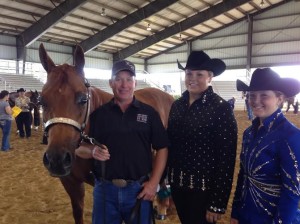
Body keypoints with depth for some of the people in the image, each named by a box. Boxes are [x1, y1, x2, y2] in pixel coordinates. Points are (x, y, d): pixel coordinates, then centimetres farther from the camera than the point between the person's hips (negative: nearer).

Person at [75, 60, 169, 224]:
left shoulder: (149, 113, -1)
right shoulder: (98, 114, 1)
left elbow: (162, 149, -1)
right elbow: (79, 149, 2)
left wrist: (153, 182, -9)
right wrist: (93, 151, -19)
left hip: (139, 189, 0)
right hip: (105, 189, 1)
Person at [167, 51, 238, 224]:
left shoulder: (221, 108, -15)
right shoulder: (177, 105, 2)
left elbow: (226, 159, -15)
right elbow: (169, 143, 8)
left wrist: (218, 203, -14)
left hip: (204, 188, -5)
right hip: (177, 185, 6)